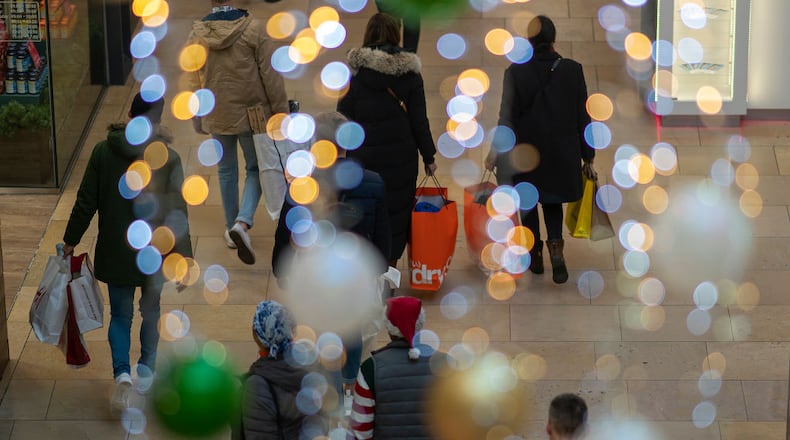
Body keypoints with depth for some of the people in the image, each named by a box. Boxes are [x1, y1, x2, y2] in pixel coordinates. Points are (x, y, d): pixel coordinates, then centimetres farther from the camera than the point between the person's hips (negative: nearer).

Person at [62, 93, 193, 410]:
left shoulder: (103, 151, -8)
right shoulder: (167, 158, -13)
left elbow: (85, 202, -4)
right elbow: (176, 215, -11)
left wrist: (70, 240, 9)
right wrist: (183, 262, -5)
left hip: (115, 252, 1)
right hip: (154, 253, -1)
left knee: (120, 315, 11)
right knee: (151, 312, 20)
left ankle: (122, 373, -9)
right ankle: (146, 370, 30)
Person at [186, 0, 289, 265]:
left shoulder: (196, 36, -5)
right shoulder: (254, 30, -15)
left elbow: (194, 83, 5)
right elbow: (271, 75, -11)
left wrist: (197, 119, 18)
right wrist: (280, 110, -1)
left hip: (217, 116, 2)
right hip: (252, 112, -2)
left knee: (226, 170, 20)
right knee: (255, 169, 12)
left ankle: (231, 228, 29)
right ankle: (243, 222, -10)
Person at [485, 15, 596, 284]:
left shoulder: (516, 72, -12)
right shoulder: (572, 70, -7)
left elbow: (507, 116, -10)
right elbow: (583, 116, -3)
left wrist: (496, 151, 0)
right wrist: (588, 157, 5)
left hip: (526, 151, -1)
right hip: (562, 151, 1)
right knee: (552, 202, 17)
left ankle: (535, 256, 23)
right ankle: (556, 247, -7)